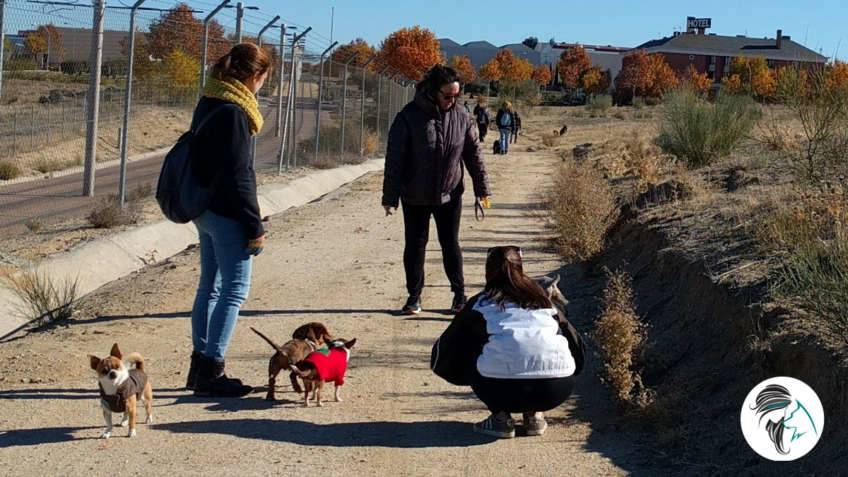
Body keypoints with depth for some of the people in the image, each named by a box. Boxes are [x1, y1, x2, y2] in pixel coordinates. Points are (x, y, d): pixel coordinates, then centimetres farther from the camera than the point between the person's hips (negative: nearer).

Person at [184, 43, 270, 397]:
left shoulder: (209, 104, 12)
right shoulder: (233, 112, -18)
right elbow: (238, 177, -19)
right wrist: (255, 227, -15)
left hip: (203, 209, 10)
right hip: (226, 213, -10)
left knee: (210, 285, 15)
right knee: (235, 289, -4)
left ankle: (201, 364, 21)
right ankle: (210, 369, -6)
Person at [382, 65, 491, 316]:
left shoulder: (461, 117, -4)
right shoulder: (409, 117, -14)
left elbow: (473, 153, 5)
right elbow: (394, 158, -12)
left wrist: (482, 188, 5)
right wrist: (390, 196, -12)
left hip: (450, 194, 2)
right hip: (415, 196, -2)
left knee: (450, 244, 8)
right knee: (415, 245, 6)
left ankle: (459, 292, 21)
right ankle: (414, 296, 17)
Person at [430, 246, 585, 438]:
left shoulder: (480, 304, 21)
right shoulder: (542, 300, 27)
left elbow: (442, 354, 27)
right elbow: (577, 347, 31)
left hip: (502, 387, -2)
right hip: (557, 390, 2)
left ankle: (501, 416, 14)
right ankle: (534, 414, 20)